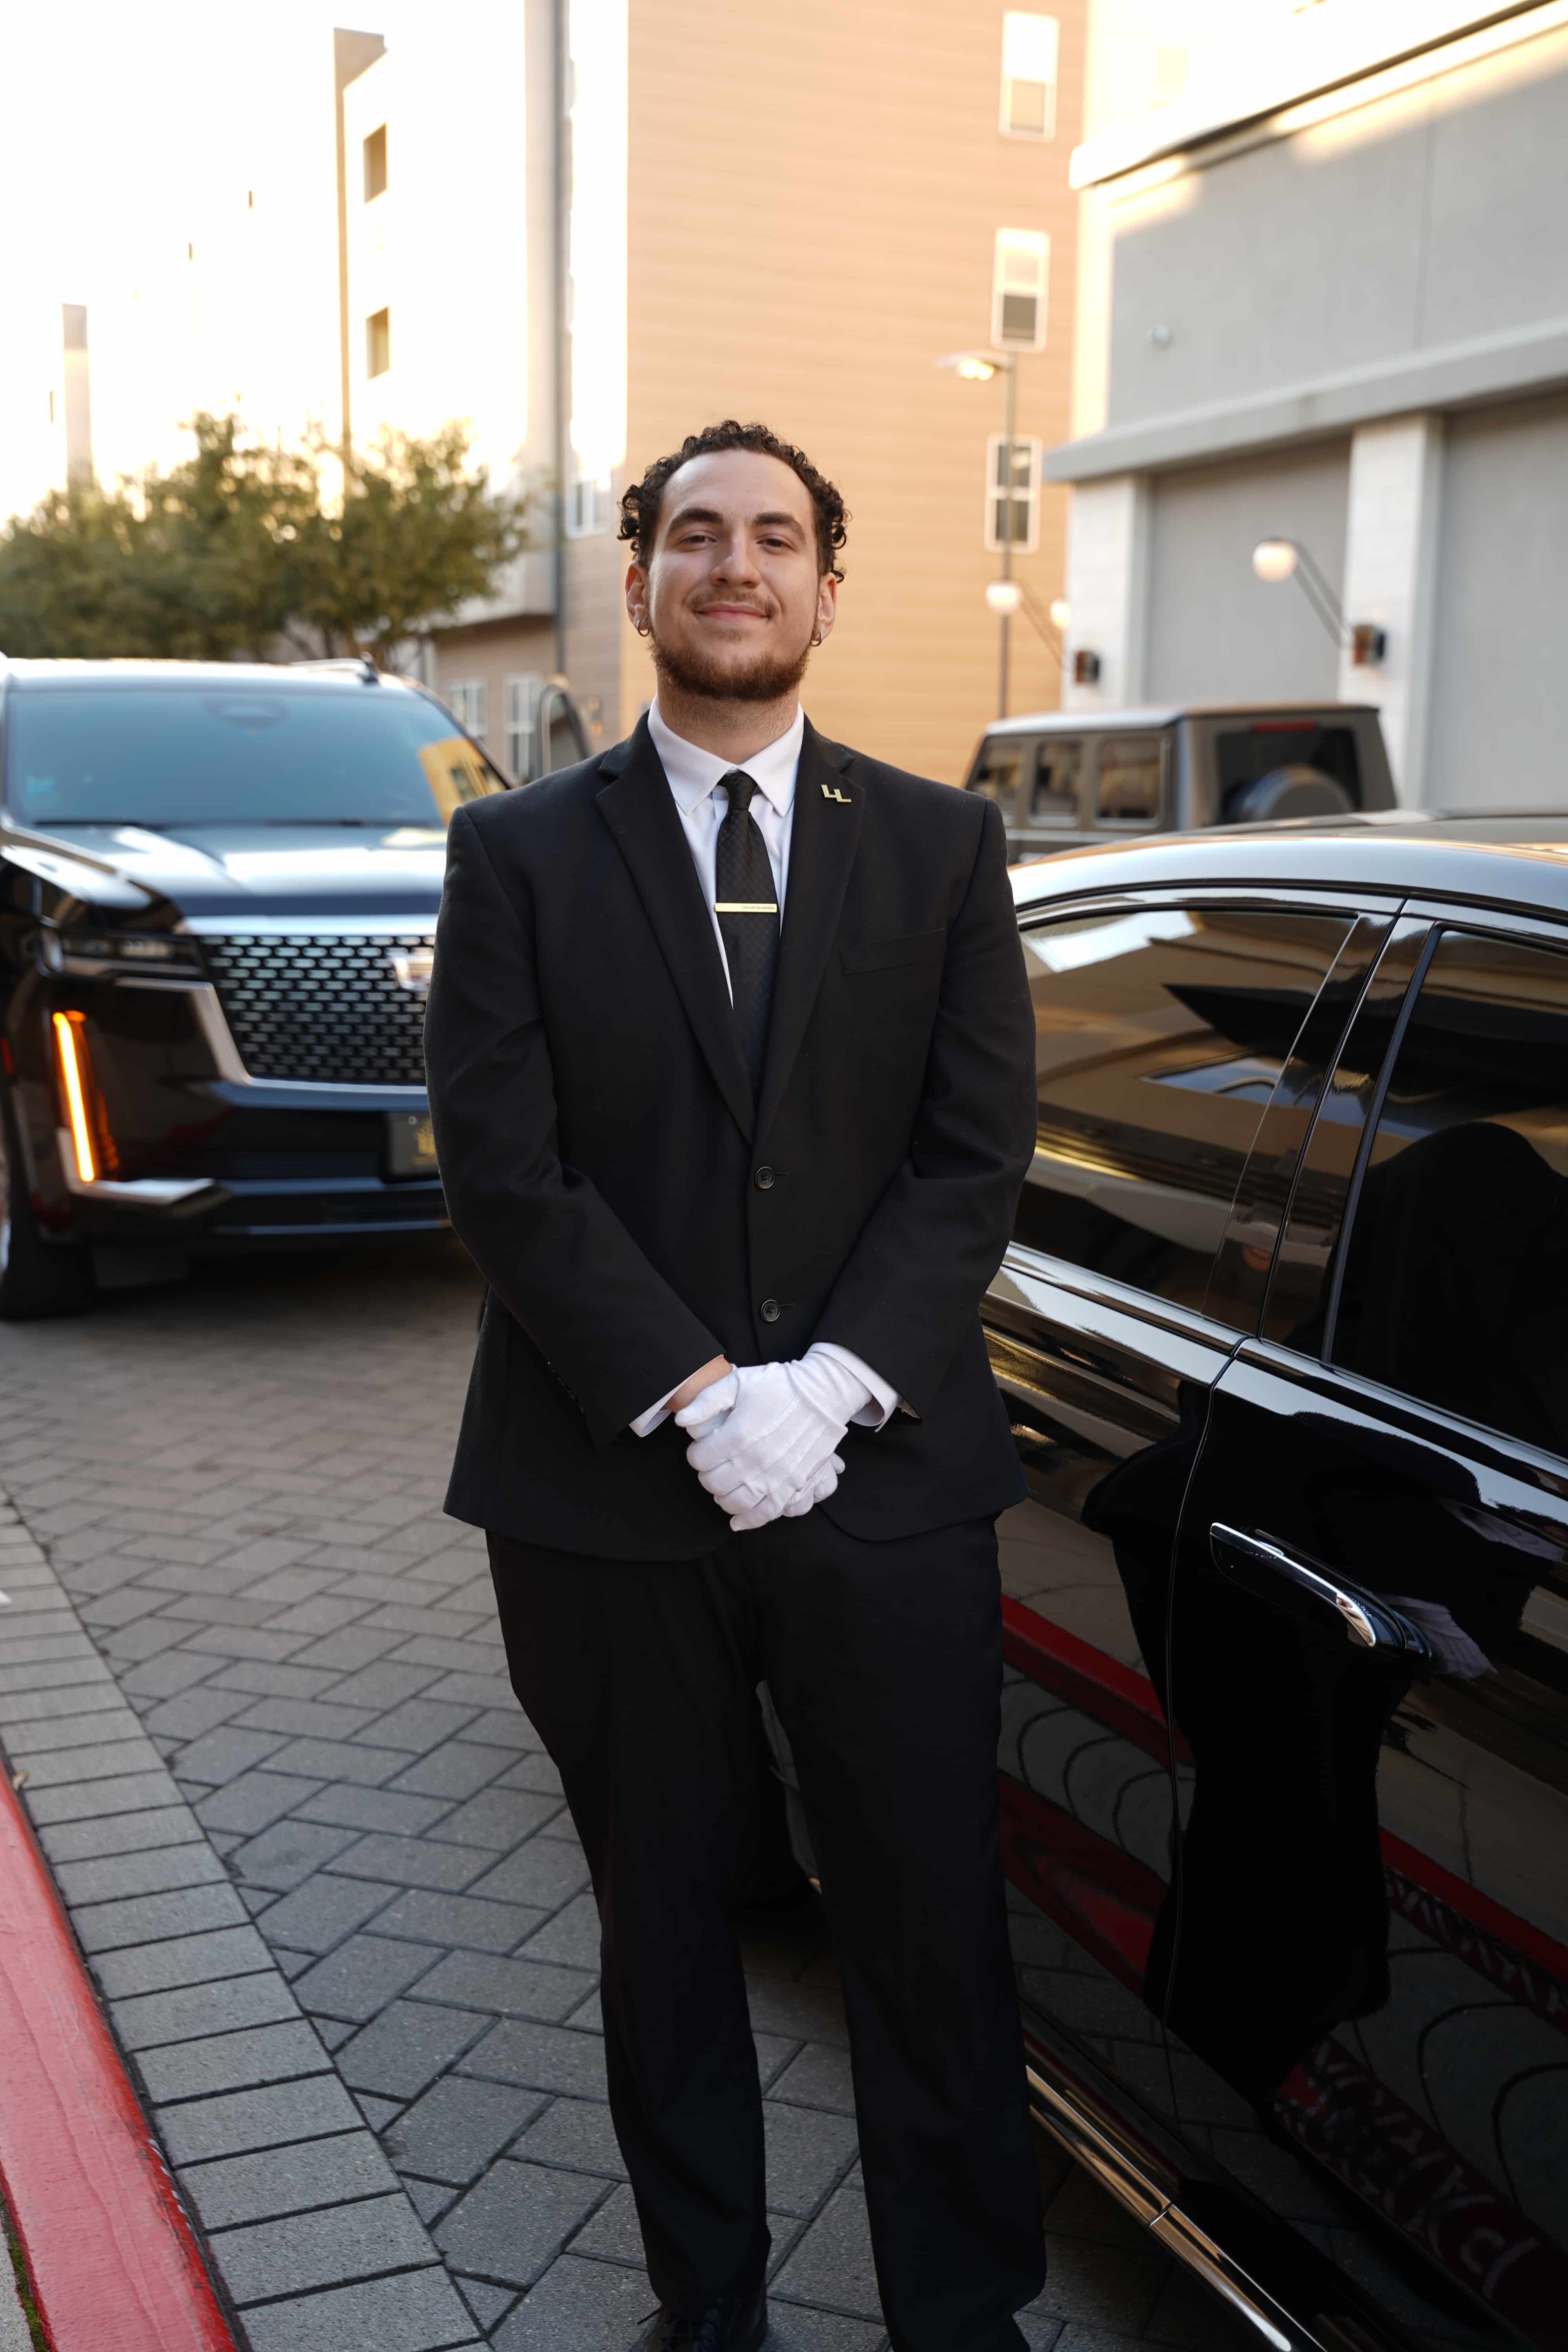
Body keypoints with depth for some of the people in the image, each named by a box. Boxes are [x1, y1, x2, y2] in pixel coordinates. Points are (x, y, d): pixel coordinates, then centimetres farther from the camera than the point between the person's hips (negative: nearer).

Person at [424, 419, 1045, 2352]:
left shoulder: (940, 847, 6)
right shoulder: (519, 854, 2)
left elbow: (976, 1154, 0)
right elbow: (501, 1169, -6)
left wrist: (834, 1383, -14)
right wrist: (699, 1397, -15)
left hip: (883, 1484, 1)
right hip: (609, 1499, 0)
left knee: (934, 1931, 8)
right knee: (664, 1930, 15)